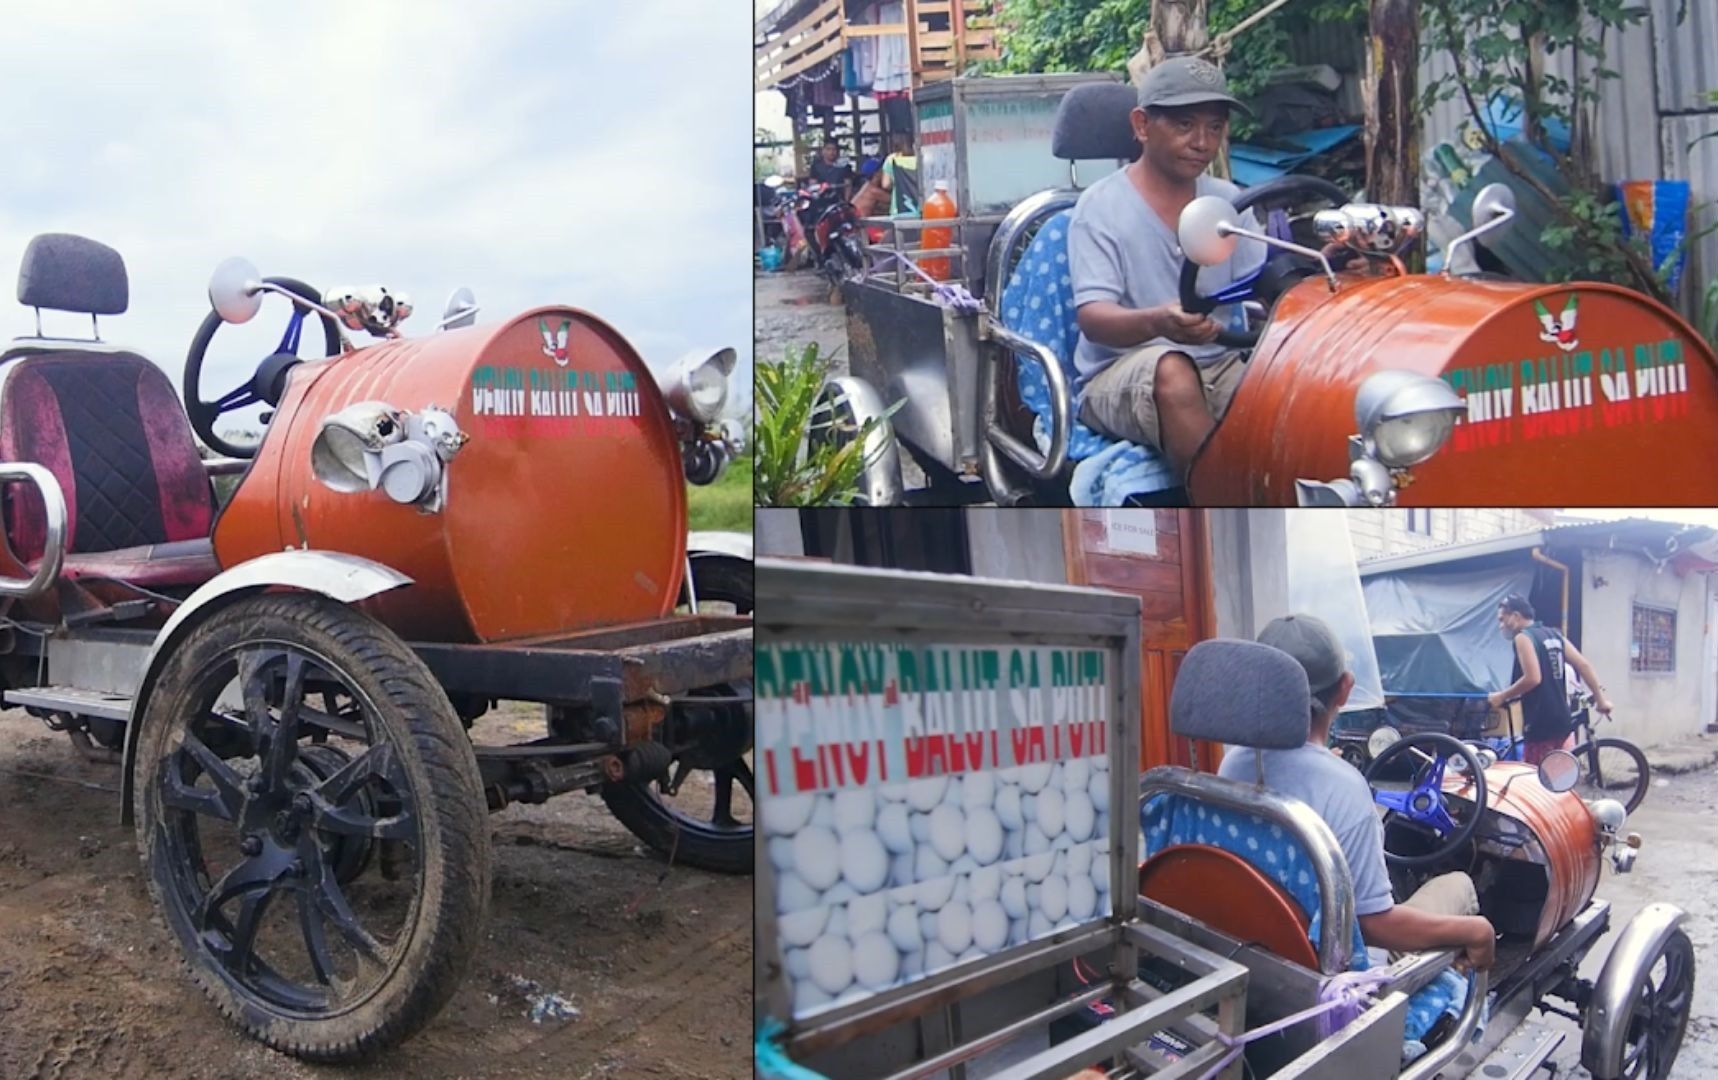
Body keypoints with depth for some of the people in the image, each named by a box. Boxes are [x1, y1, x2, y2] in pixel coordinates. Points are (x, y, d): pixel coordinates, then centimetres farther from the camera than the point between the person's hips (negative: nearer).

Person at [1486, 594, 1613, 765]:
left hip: (1540, 724, -9)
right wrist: (1600, 698, 17)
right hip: (1561, 719, 9)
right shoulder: (1554, 635, 14)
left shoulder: (1523, 637, -11)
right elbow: (1584, 665, 11)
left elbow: (1532, 678, -21)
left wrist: (1502, 696, -11)